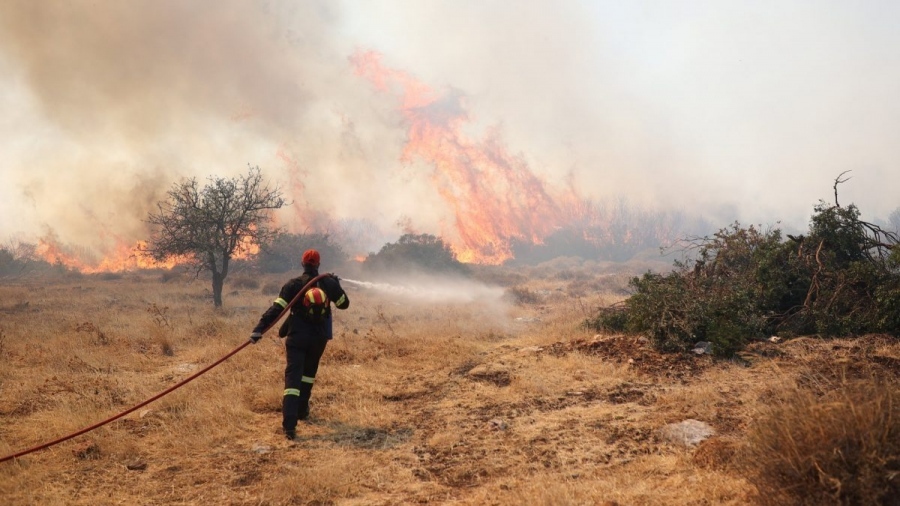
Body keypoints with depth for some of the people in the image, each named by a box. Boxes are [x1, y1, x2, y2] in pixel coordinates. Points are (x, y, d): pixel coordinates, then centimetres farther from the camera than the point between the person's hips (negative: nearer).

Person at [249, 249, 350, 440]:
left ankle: (289, 424, -19)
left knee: (293, 377, -7)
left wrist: (259, 329, -20)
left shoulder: (293, 285, -7)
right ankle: (302, 410, 36)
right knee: (309, 372, 26)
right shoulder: (329, 283, 0)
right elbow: (344, 304, 13)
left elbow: (276, 309, -16)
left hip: (297, 337, -3)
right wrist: (336, 284, 27)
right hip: (319, 338, 3)